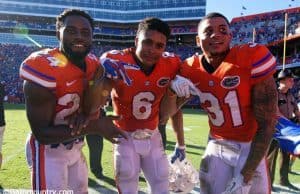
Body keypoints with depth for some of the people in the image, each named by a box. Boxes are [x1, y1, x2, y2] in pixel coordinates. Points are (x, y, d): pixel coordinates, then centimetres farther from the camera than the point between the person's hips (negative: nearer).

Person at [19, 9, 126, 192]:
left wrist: (85, 116, -18)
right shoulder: (43, 68, -27)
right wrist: (94, 126, -30)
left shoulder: (93, 64, -6)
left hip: (75, 147, 7)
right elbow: (41, 134, -24)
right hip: (48, 150, -7)